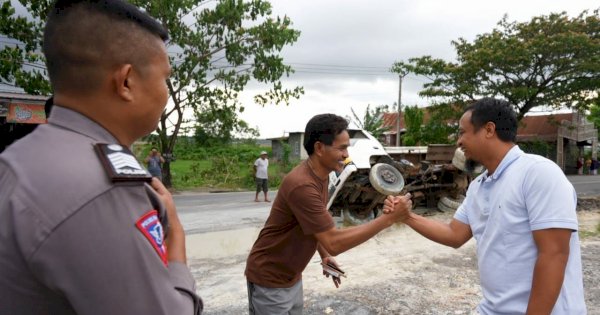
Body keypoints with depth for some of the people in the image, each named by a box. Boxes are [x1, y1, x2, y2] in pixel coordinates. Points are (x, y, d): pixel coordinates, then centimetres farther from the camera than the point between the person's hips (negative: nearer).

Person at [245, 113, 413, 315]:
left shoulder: (321, 176, 0)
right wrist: (389, 218, -30)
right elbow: (334, 242, -31)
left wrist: (324, 256, 3)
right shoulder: (302, 184, -31)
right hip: (269, 280, -8)